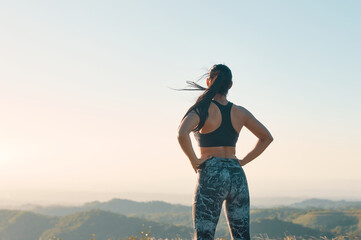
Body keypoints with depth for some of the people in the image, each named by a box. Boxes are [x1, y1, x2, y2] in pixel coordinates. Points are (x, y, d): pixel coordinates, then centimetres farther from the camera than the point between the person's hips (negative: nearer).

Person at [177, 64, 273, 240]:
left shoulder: (203, 109, -9)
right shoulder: (240, 112, 7)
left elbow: (182, 134, -26)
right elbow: (267, 137, 16)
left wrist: (194, 160, -12)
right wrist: (242, 162, 13)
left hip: (211, 178, -5)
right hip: (237, 176, 5)